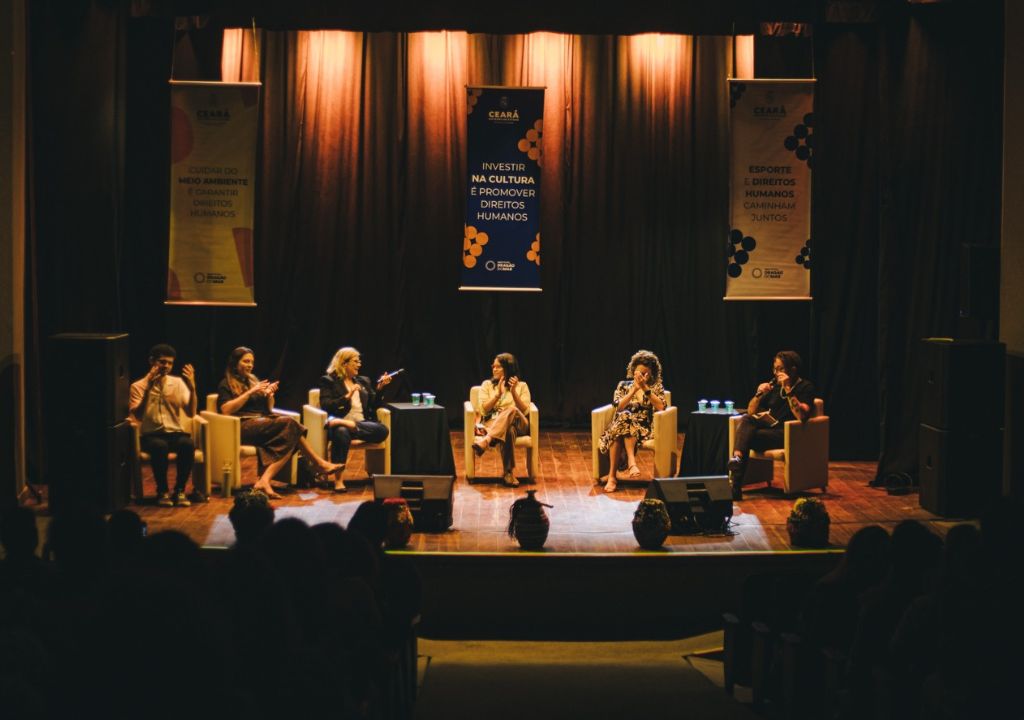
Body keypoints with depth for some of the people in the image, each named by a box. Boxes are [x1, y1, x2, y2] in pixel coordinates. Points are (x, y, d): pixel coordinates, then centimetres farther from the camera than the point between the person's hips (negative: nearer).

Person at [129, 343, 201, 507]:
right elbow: (137, 417, -12)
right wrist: (148, 388, -19)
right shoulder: (138, 386, 2)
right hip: (150, 435, -2)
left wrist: (192, 388, -16)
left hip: (175, 433, 2)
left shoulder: (178, 383, 8)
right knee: (160, 446, -37)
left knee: (187, 444, -33)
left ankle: (180, 490, -19)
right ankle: (162, 491, -19)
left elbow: (191, 413, -2)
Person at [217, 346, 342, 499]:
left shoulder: (253, 380, 25)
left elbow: (269, 408, 24)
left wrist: (269, 394, 2)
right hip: (244, 426, -7)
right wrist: (251, 392, -13)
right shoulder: (226, 385, 6)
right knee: (289, 423, -28)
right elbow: (226, 410, -12)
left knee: (290, 434, -26)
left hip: (264, 420, 7)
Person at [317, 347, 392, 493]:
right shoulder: (328, 381, 10)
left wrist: (379, 388, 7)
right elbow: (325, 405, -4)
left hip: (362, 423, 4)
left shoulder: (363, 381, 25)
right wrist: (347, 397, -12)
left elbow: (373, 405, 21)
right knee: (341, 432, -41)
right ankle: (338, 480, -40)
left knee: (383, 430, -28)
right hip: (340, 423, -4)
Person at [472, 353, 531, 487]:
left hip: (518, 424, 0)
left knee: (511, 410, -42)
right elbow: (484, 410, 1)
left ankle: (485, 441, -63)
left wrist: (514, 392, -16)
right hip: (492, 423, 0)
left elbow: (525, 411, -2)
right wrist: (498, 394, -13)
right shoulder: (487, 384, 15)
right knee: (509, 431, -42)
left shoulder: (522, 386, 12)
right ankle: (509, 472, -54)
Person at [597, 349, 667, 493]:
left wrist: (645, 389, -12)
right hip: (622, 424, 1)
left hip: (645, 428, -1)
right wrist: (634, 389, -11)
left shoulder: (656, 387, 12)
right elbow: (619, 407, -3)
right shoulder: (623, 385, 15)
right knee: (623, 416, -36)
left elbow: (661, 407, -7)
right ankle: (631, 462, -45)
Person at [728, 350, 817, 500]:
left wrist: (788, 390, -18)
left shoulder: (806, 387, 1)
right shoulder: (775, 385, 21)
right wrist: (759, 394, 2)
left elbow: (802, 416, -18)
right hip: (769, 428, 6)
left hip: (788, 435, -6)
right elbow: (751, 411, 22)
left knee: (745, 437, -28)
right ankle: (737, 460, -45)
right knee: (746, 420, -25)